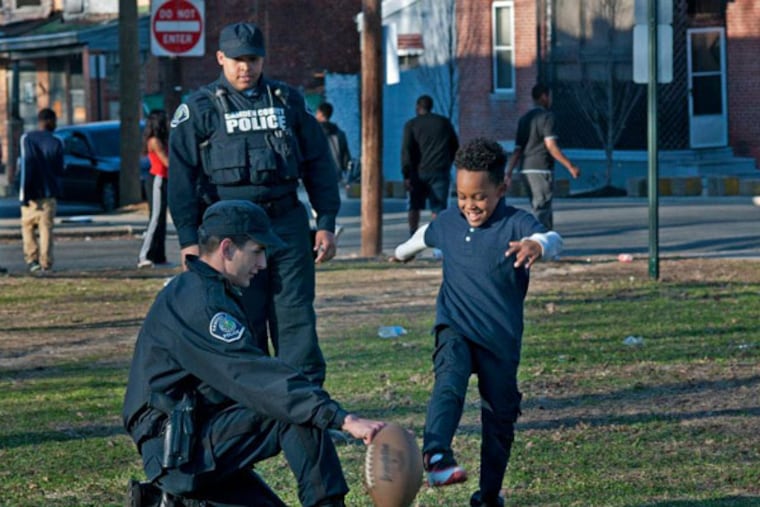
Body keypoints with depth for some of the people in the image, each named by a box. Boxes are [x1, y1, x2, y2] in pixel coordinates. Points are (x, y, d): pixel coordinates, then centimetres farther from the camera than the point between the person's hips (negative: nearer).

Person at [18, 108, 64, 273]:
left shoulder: (27, 139, -3)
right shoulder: (56, 143, -1)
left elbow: (25, 166, -9)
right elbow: (60, 170, 4)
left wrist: (24, 193, -9)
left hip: (31, 192, -1)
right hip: (49, 193, 1)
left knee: (28, 226, 11)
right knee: (46, 228, 3)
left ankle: (32, 259, -1)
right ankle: (46, 262, -3)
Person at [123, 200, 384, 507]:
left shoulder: (188, 292, 17)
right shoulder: (201, 304, -17)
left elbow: (236, 378, 19)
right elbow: (258, 379, -26)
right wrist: (344, 419, -30)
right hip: (182, 448, -11)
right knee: (298, 414, -20)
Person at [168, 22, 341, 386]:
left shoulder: (288, 102, 12)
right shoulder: (199, 110, 4)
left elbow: (319, 164, 14)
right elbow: (182, 177, 0)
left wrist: (326, 223, 7)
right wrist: (188, 239, -7)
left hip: (289, 223, 2)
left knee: (297, 318, -1)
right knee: (244, 325, 0)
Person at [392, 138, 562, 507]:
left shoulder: (515, 224, -13)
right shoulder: (448, 223, 3)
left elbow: (551, 238, -34)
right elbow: (426, 235, 27)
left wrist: (537, 245, -59)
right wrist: (405, 251, 49)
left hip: (501, 338, -1)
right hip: (455, 328, 1)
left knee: (500, 415, 10)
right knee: (449, 385, -28)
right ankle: (435, 456, -46)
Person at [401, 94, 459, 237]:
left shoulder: (411, 125, 3)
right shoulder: (444, 122, 10)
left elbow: (406, 150, -7)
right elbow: (455, 146, 14)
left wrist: (406, 175, -11)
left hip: (419, 172, 0)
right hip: (440, 171, 0)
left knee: (415, 206, 15)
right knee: (438, 208, -4)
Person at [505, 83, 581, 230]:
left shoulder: (524, 119, 17)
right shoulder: (546, 117, -7)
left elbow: (517, 150, 14)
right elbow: (551, 146, -16)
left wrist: (509, 172, 14)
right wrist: (570, 166, -14)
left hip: (527, 170, 8)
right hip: (542, 169, -8)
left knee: (542, 208, 15)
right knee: (541, 210, -10)